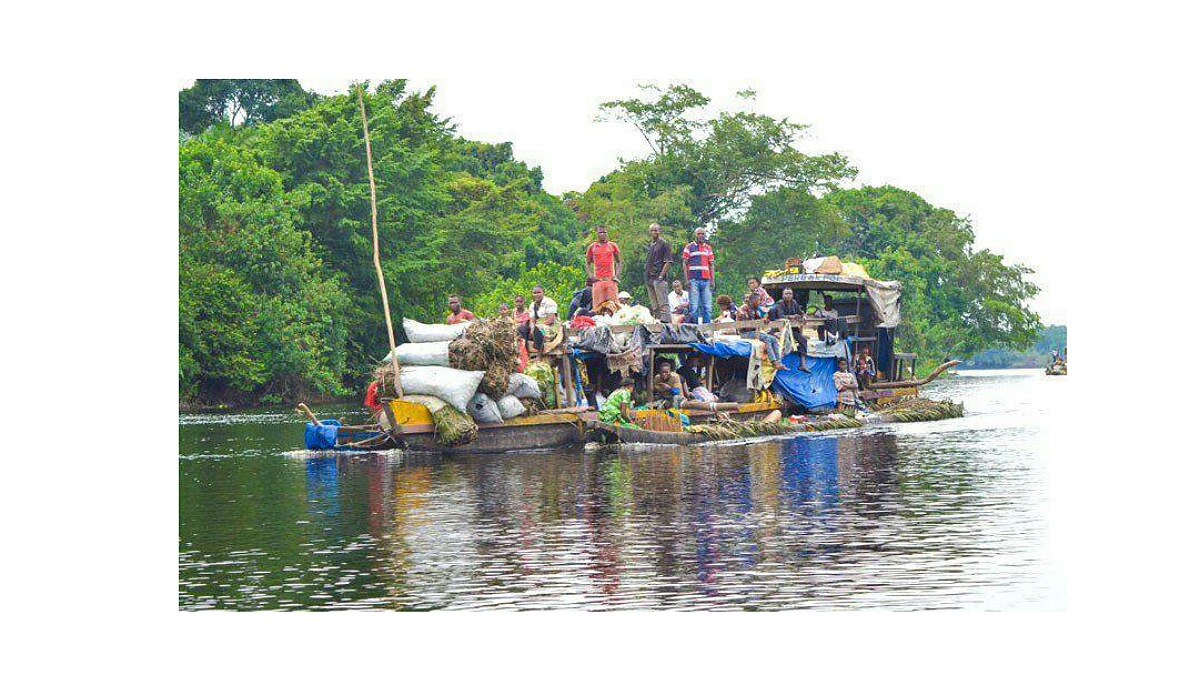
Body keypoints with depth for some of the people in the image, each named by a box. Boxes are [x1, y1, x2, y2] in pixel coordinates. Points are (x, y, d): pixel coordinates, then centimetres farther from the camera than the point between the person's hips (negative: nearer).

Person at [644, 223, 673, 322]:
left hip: (659, 278, -8)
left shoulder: (664, 244, -3)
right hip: (649, 279, 8)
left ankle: (666, 321, -14)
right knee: (654, 305, 11)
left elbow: (668, 262, -9)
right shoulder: (649, 246, 19)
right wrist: (646, 276, 12)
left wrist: (661, 276, -15)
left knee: (662, 304, -12)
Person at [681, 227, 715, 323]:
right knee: (694, 307, -6)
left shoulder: (708, 248, 17)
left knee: (708, 306, 1)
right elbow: (685, 264, 3)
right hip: (694, 280, -3)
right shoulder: (689, 247, 6)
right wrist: (687, 280, -6)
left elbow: (711, 265, 17)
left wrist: (713, 280, 9)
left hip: (706, 280, 4)